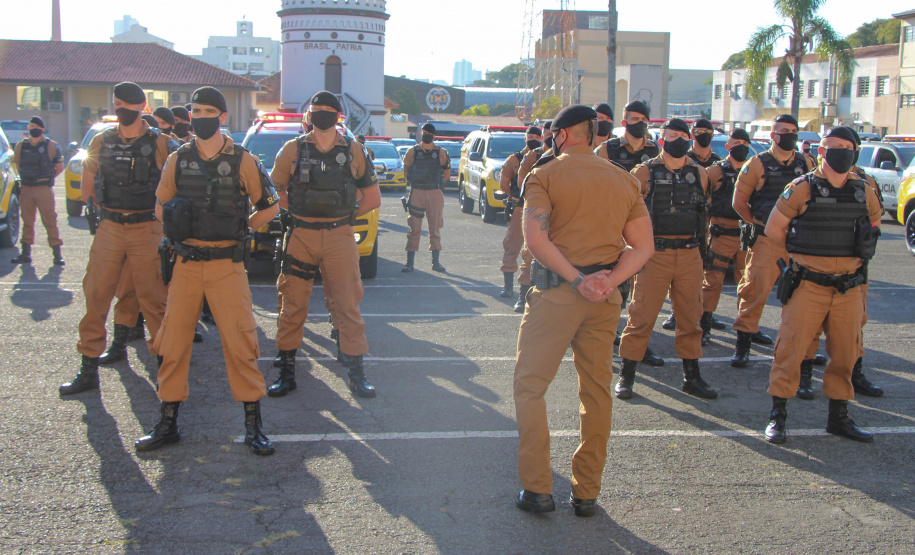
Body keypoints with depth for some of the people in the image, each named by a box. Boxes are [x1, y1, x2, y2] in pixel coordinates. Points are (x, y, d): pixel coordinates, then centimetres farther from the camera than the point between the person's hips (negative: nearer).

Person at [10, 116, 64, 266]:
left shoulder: (51, 146, 1)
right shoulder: (21, 146, 10)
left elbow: (60, 167, 8)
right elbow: (17, 164, 23)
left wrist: (46, 178, 8)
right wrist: (25, 178, 14)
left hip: (44, 189, -3)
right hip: (25, 189, 3)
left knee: (50, 221, -5)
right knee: (27, 221, 7)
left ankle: (57, 254, -2)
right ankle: (25, 253, 12)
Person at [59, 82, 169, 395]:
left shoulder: (158, 144, -1)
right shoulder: (101, 142, 9)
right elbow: (87, 185, 19)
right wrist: (109, 209, 13)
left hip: (146, 230, -3)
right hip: (109, 229, 3)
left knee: (152, 299, 0)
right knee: (96, 295, 2)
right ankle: (89, 370, 10)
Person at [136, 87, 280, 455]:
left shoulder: (242, 162, -2)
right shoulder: (178, 160, 7)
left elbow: (270, 207, 5)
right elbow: (161, 207, 19)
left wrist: (239, 230, 3)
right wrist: (181, 230, 8)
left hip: (227, 264, -3)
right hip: (186, 264, 3)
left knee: (240, 342, -4)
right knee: (173, 341, 5)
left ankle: (253, 424, 6)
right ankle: (168, 422, 16)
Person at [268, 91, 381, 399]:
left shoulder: (354, 152, 3)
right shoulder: (293, 150, 2)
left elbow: (373, 198, 11)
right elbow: (275, 189, 12)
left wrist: (346, 216, 7)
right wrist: (297, 213, 5)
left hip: (339, 238, 0)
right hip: (300, 236, 0)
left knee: (348, 304, 1)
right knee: (293, 304, 3)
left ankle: (356, 373, 9)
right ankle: (286, 371, 13)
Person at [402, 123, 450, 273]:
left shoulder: (441, 153, 5)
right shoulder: (412, 152, 5)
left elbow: (446, 173, 13)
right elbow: (406, 169, 15)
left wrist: (439, 184, 7)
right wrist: (413, 182, 9)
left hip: (435, 194, 1)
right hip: (416, 193, 0)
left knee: (435, 228, 4)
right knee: (414, 228, -1)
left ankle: (435, 261, 11)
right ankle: (409, 262, 1)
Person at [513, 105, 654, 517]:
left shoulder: (544, 176, -3)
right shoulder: (625, 181, 11)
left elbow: (535, 239, -17)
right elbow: (643, 246, 4)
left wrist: (577, 280, -18)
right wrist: (609, 281, -8)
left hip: (556, 292, -4)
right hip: (606, 298, 5)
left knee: (530, 386, 7)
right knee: (597, 391, 12)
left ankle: (538, 489, 5)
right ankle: (587, 493, 18)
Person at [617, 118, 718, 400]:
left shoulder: (699, 174, 9)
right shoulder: (645, 172, -2)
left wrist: (701, 242, 17)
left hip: (690, 255, 4)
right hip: (655, 254, -4)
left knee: (690, 317, 10)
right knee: (642, 316, -3)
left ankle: (692, 376, 20)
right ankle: (627, 375, 7)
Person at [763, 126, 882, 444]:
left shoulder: (864, 192, 7)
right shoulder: (803, 189, -5)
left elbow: (874, 223, 25)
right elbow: (773, 229, 2)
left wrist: (856, 255, 13)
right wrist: (804, 253, 7)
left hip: (849, 289, 4)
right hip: (808, 285, -4)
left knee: (845, 352, 9)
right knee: (791, 348, -5)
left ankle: (839, 417, 23)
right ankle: (778, 415, 5)